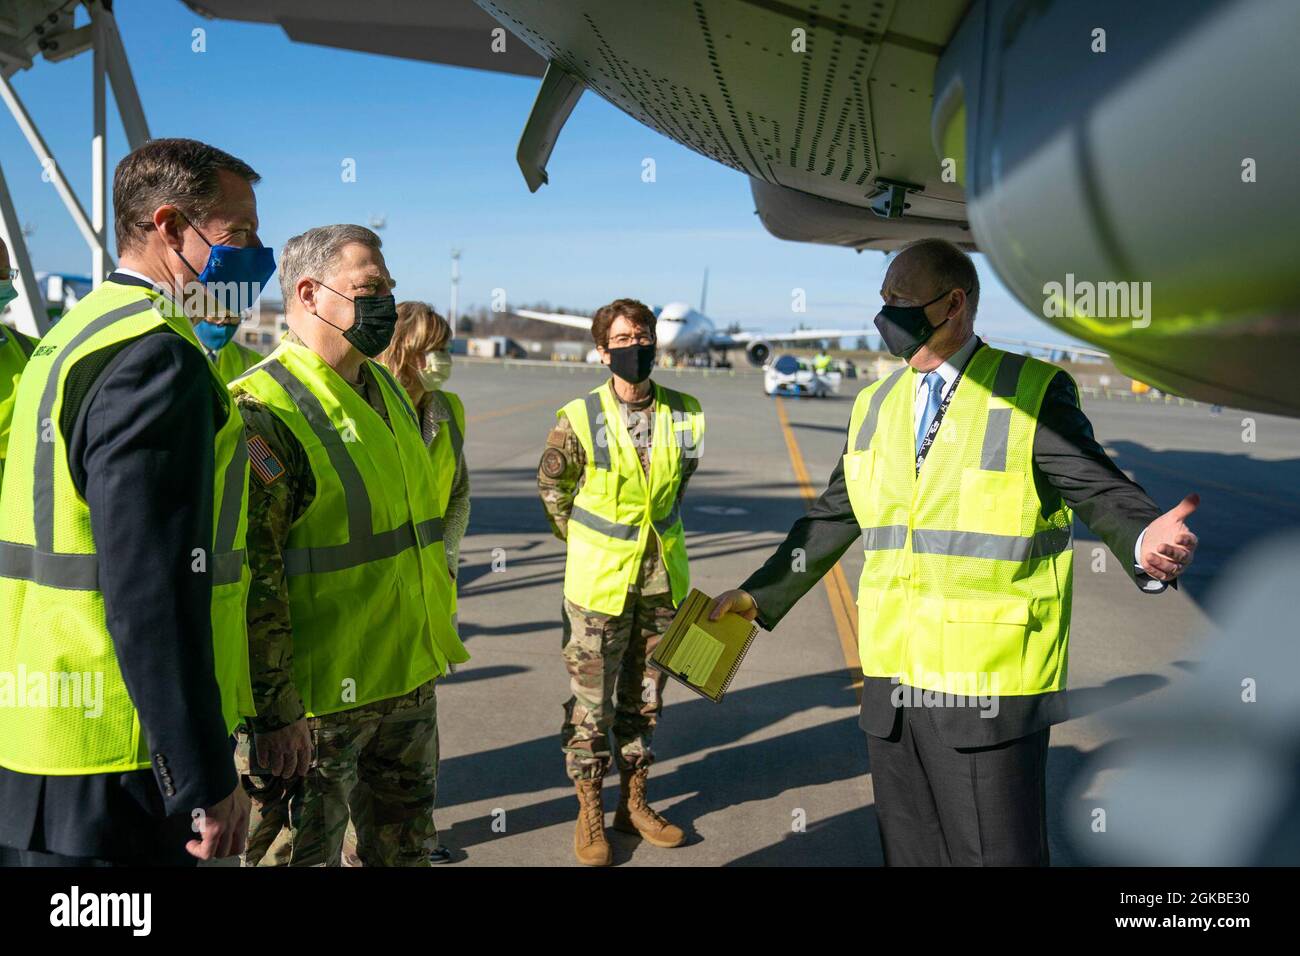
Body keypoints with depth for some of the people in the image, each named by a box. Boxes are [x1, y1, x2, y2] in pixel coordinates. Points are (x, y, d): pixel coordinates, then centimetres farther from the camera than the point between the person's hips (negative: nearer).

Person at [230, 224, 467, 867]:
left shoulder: (387, 390, 11)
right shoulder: (262, 411, -17)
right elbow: (250, 579, -21)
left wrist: (432, 642, 22)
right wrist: (273, 712, -20)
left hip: (410, 682, 8)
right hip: (316, 698, -8)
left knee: (405, 848, 21)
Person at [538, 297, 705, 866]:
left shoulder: (684, 414, -3)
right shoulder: (579, 419, -13)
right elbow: (552, 488, 2)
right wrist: (587, 548, 7)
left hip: (662, 578, 4)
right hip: (598, 583, -3)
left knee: (644, 697, 15)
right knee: (592, 702, 5)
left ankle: (634, 803, 30)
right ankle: (589, 813, 21)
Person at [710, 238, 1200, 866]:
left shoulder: (1035, 392, -4)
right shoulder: (875, 405, 13)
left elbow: (1100, 492, -11)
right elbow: (835, 517, 18)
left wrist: (1145, 542, -33)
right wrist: (759, 596, 17)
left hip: (991, 690, -5)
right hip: (892, 684, 6)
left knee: (997, 853, 2)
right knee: (909, 851, 17)